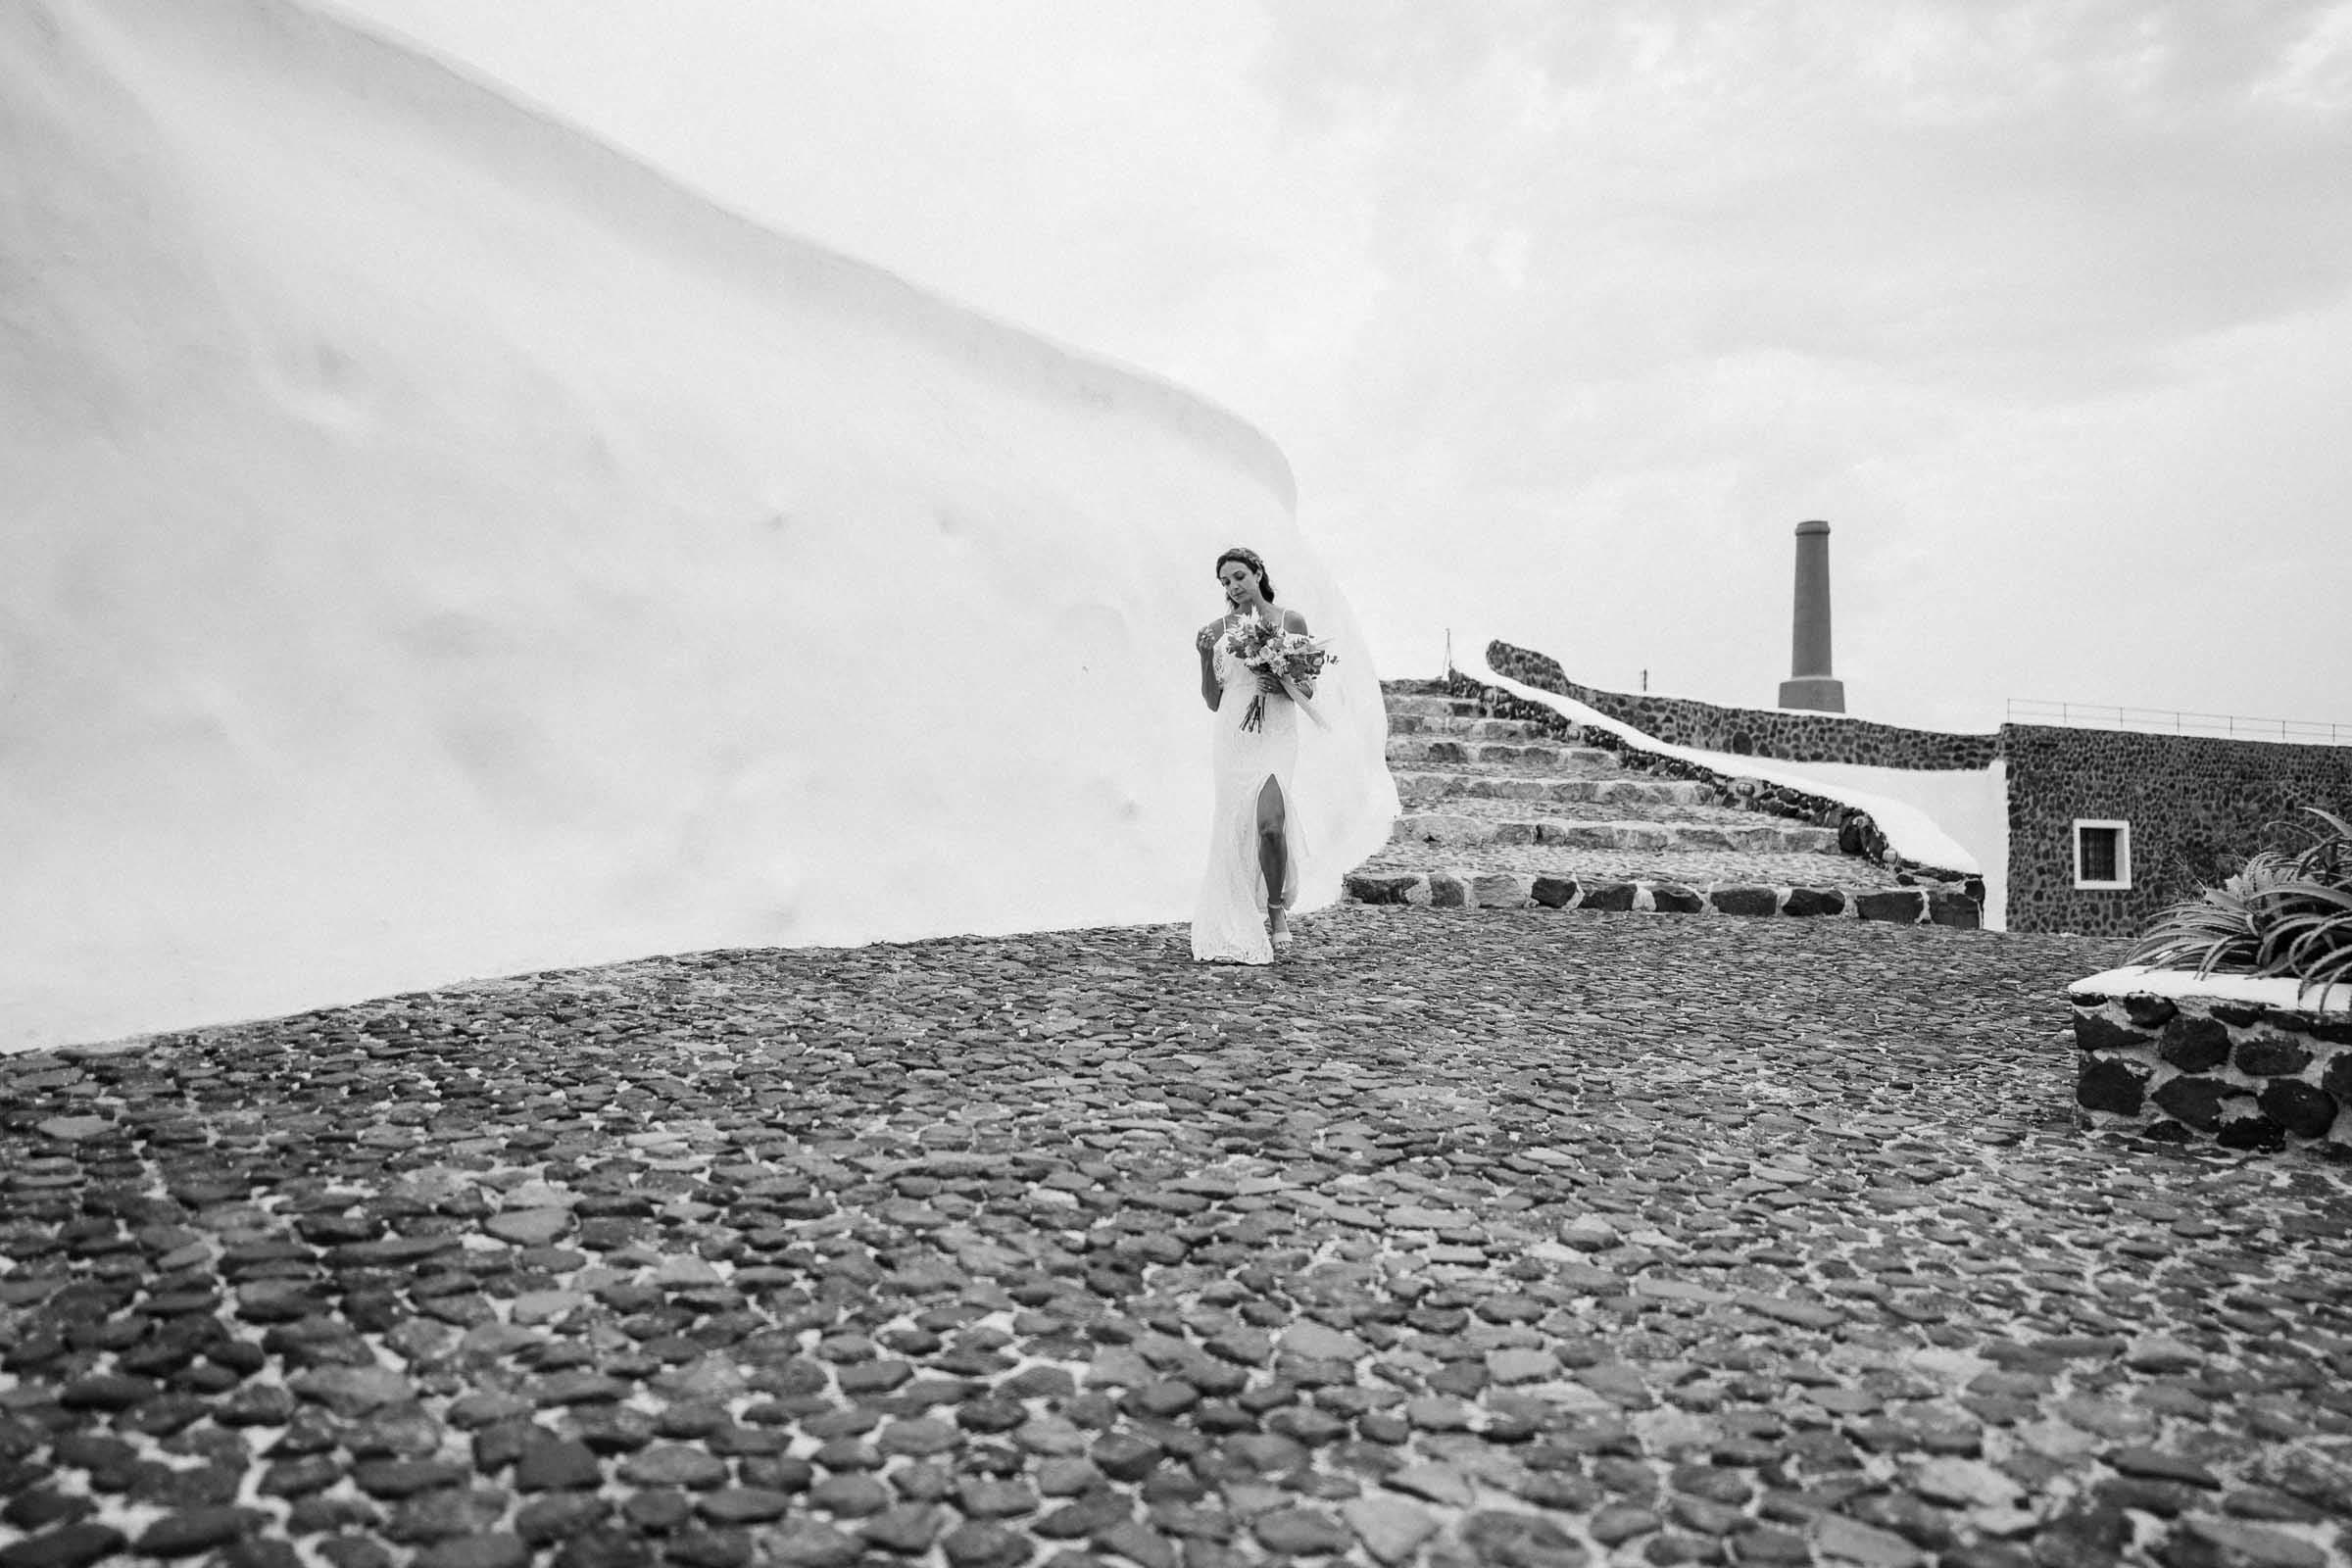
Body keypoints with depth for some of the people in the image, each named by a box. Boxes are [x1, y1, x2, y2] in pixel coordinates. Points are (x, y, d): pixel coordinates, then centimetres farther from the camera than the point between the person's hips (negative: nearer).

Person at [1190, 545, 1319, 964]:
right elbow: (1213, 701, 11)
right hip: (1232, 736, 2)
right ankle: (1237, 929, 15)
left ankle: (1276, 906, 2)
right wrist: (1205, 658, -2)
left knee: (1269, 821, -22)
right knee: (1236, 827, 1)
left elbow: (1308, 693, 9)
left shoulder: (1291, 622, 5)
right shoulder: (1218, 629, 9)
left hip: (1276, 733, -2)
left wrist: (1283, 684, -11)